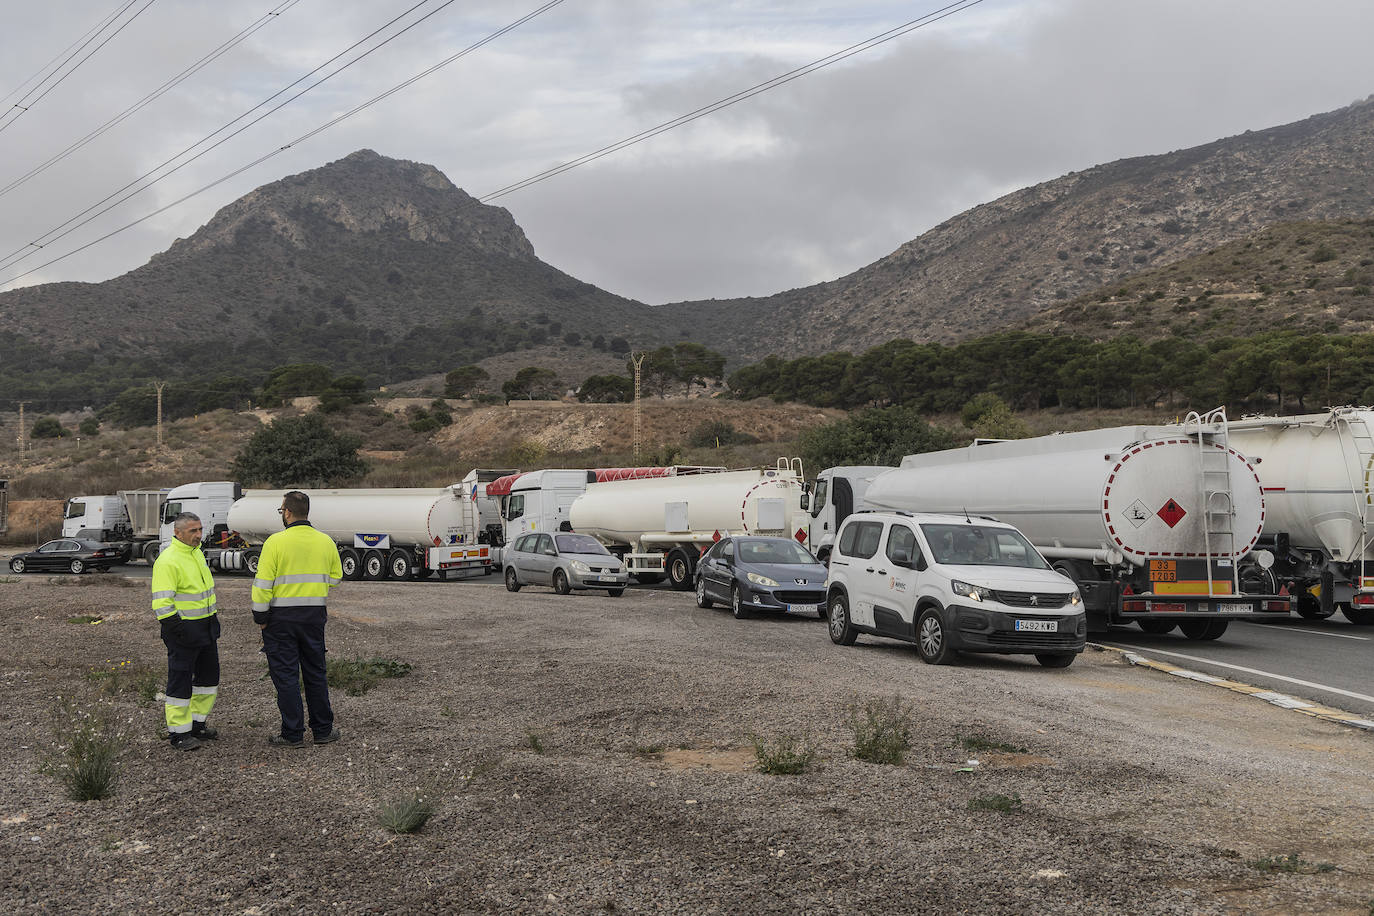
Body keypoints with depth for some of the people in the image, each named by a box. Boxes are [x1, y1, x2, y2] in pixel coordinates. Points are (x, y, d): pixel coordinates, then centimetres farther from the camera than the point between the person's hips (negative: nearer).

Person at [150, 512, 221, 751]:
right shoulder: (167, 561, -17)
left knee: (209, 676, 15)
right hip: (184, 629, -9)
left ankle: (197, 724, 27)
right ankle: (179, 733, 8)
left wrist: (214, 615, 21)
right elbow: (162, 603, -20)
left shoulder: (197, 553, 12)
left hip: (206, 628, 9)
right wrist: (178, 629, -22)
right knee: (180, 680, -1)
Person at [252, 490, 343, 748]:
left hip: (282, 617, -4)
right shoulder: (325, 542, 2)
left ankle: (293, 734, 7)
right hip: (315, 615, 4)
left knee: (286, 676, 4)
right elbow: (335, 578, 12)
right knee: (315, 673, 15)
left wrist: (260, 617, -5)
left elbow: (263, 584, -13)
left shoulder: (276, 542, -12)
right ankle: (323, 729, 20)